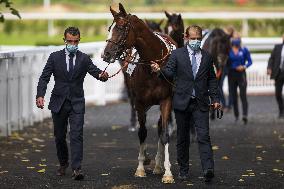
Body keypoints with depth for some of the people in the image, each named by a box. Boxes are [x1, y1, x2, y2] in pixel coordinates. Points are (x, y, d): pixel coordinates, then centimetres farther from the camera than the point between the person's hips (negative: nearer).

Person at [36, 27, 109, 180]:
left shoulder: (84, 59, 2)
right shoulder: (55, 57, 1)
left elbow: (95, 71, -9)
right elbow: (44, 78, -2)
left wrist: (102, 75, -34)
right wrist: (40, 95, -17)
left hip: (77, 103, -1)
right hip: (58, 102, 1)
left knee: (76, 135, -12)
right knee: (59, 136, 12)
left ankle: (76, 168, -17)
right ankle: (63, 164, 33)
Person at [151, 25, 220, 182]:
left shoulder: (207, 57, 9)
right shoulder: (177, 54, 3)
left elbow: (212, 79, 13)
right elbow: (169, 72, -5)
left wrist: (215, 99, 6)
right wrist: (159, 70, -27)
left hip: (201, 104, 0)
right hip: (182, 102, 0)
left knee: (204, 136, -12)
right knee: (182, 138, 8)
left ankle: (208, 169, -21)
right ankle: (183, 169, 18)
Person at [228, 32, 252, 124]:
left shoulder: (244, 50, 1)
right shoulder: (229, 50, 3)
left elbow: (250, 61, 4)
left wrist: (244, 67, -13)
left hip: (241, 74, -2)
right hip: (231, 74, 2)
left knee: (243, 95, -14)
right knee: (234, 96, 6)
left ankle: (245, 116, -26)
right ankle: (236, 116, 18)